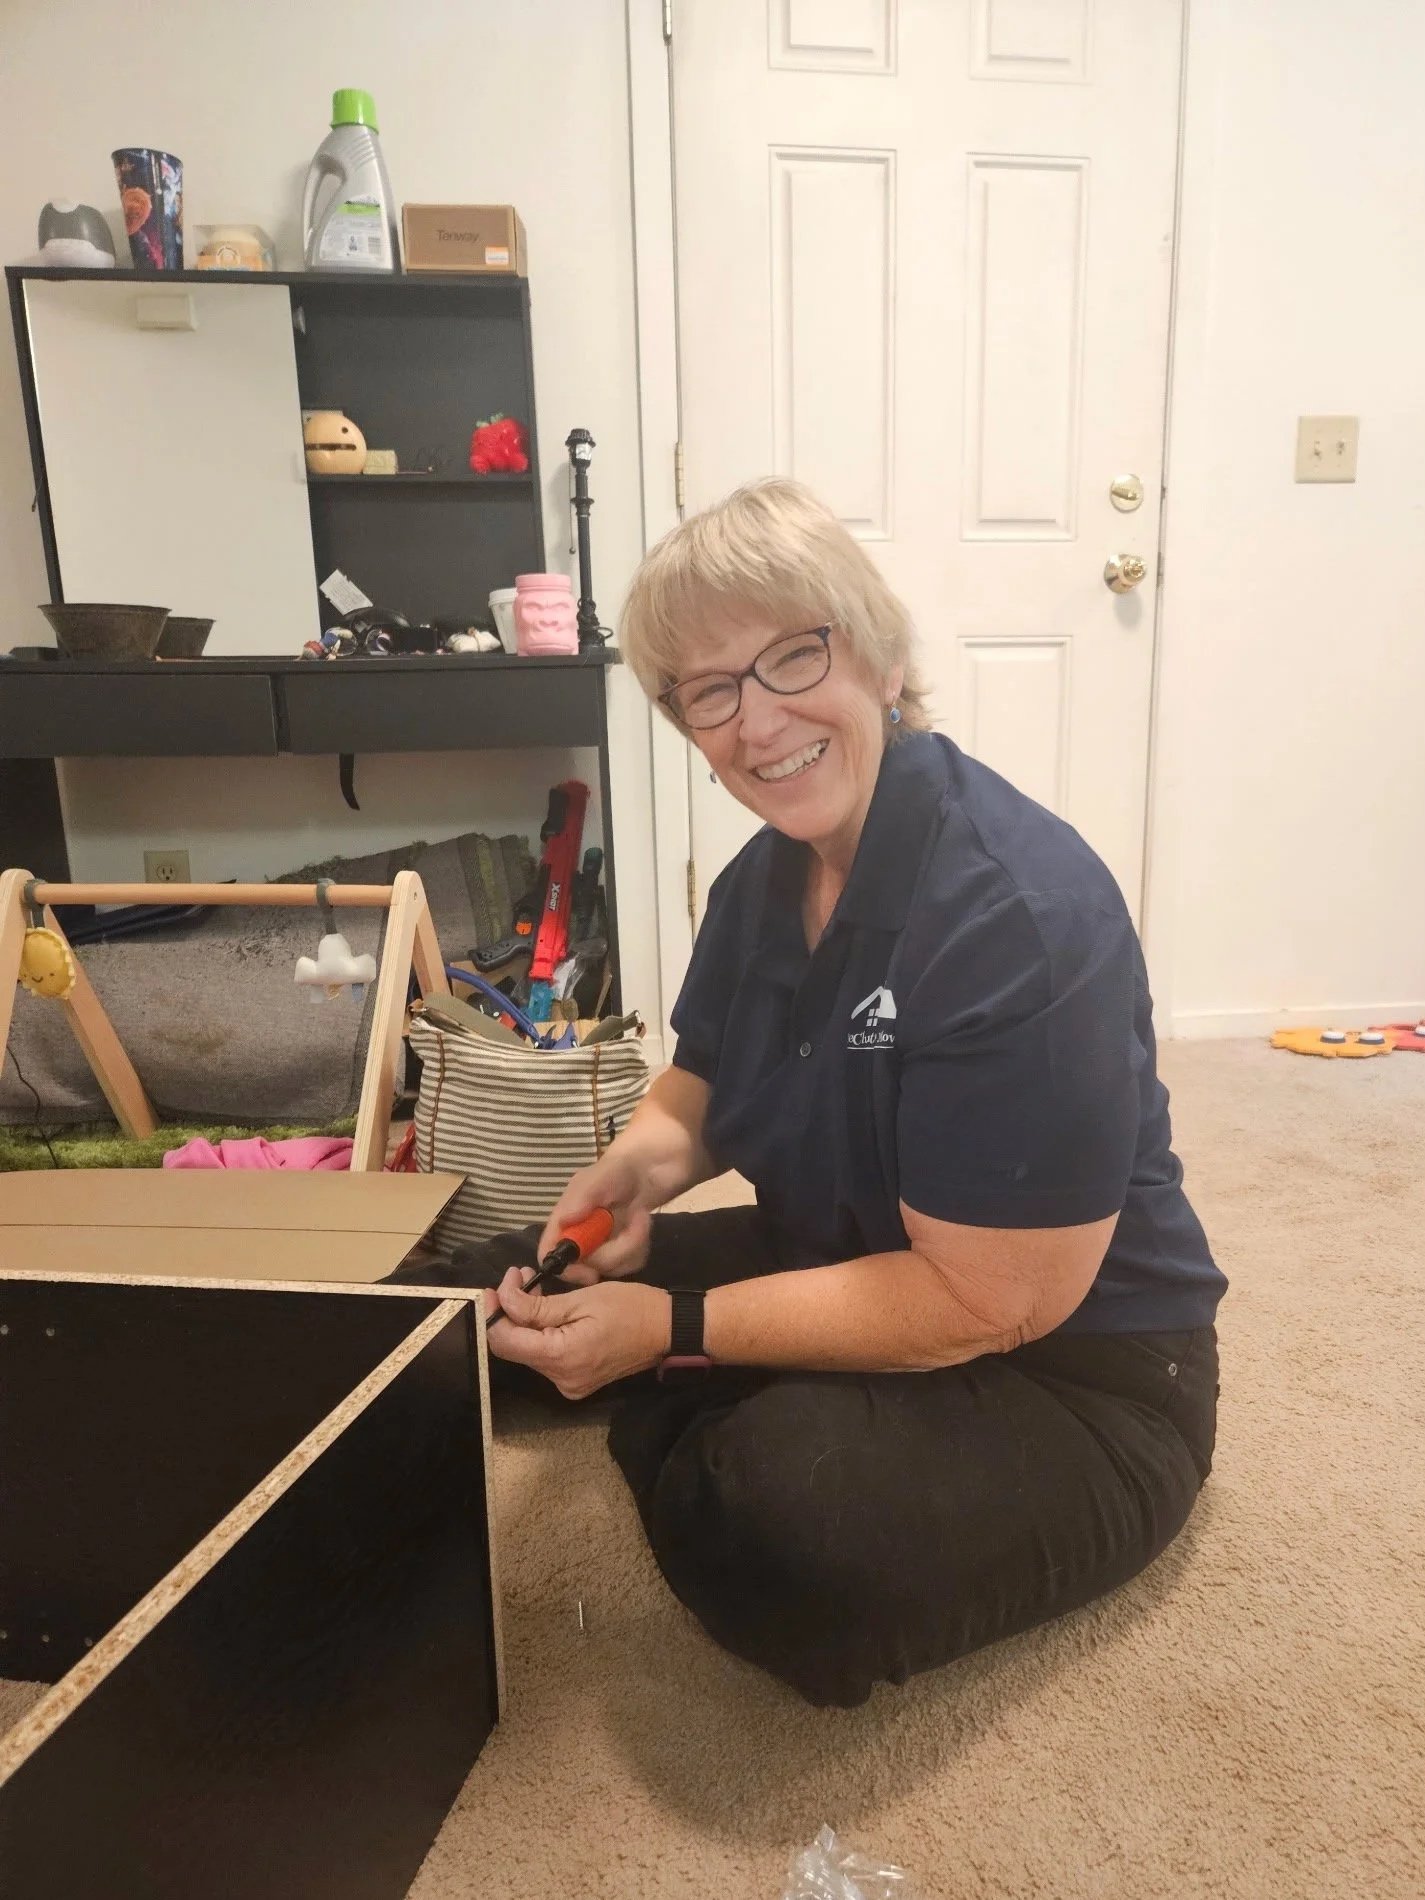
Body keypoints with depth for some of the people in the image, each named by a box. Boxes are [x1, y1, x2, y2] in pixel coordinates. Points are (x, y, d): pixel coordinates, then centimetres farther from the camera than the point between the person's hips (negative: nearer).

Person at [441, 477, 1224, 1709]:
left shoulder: (1018, 913, -29)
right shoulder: (764, 880, -2)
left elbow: (985, 1300, -27)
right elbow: (707, 1080, 11)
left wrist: (673, 1326, -25)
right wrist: (652, 1152, -13)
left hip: (1069, 1377, -6)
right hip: (845, 1275, 7)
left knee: (785, 1511, -35)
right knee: (501, 1291, 7)